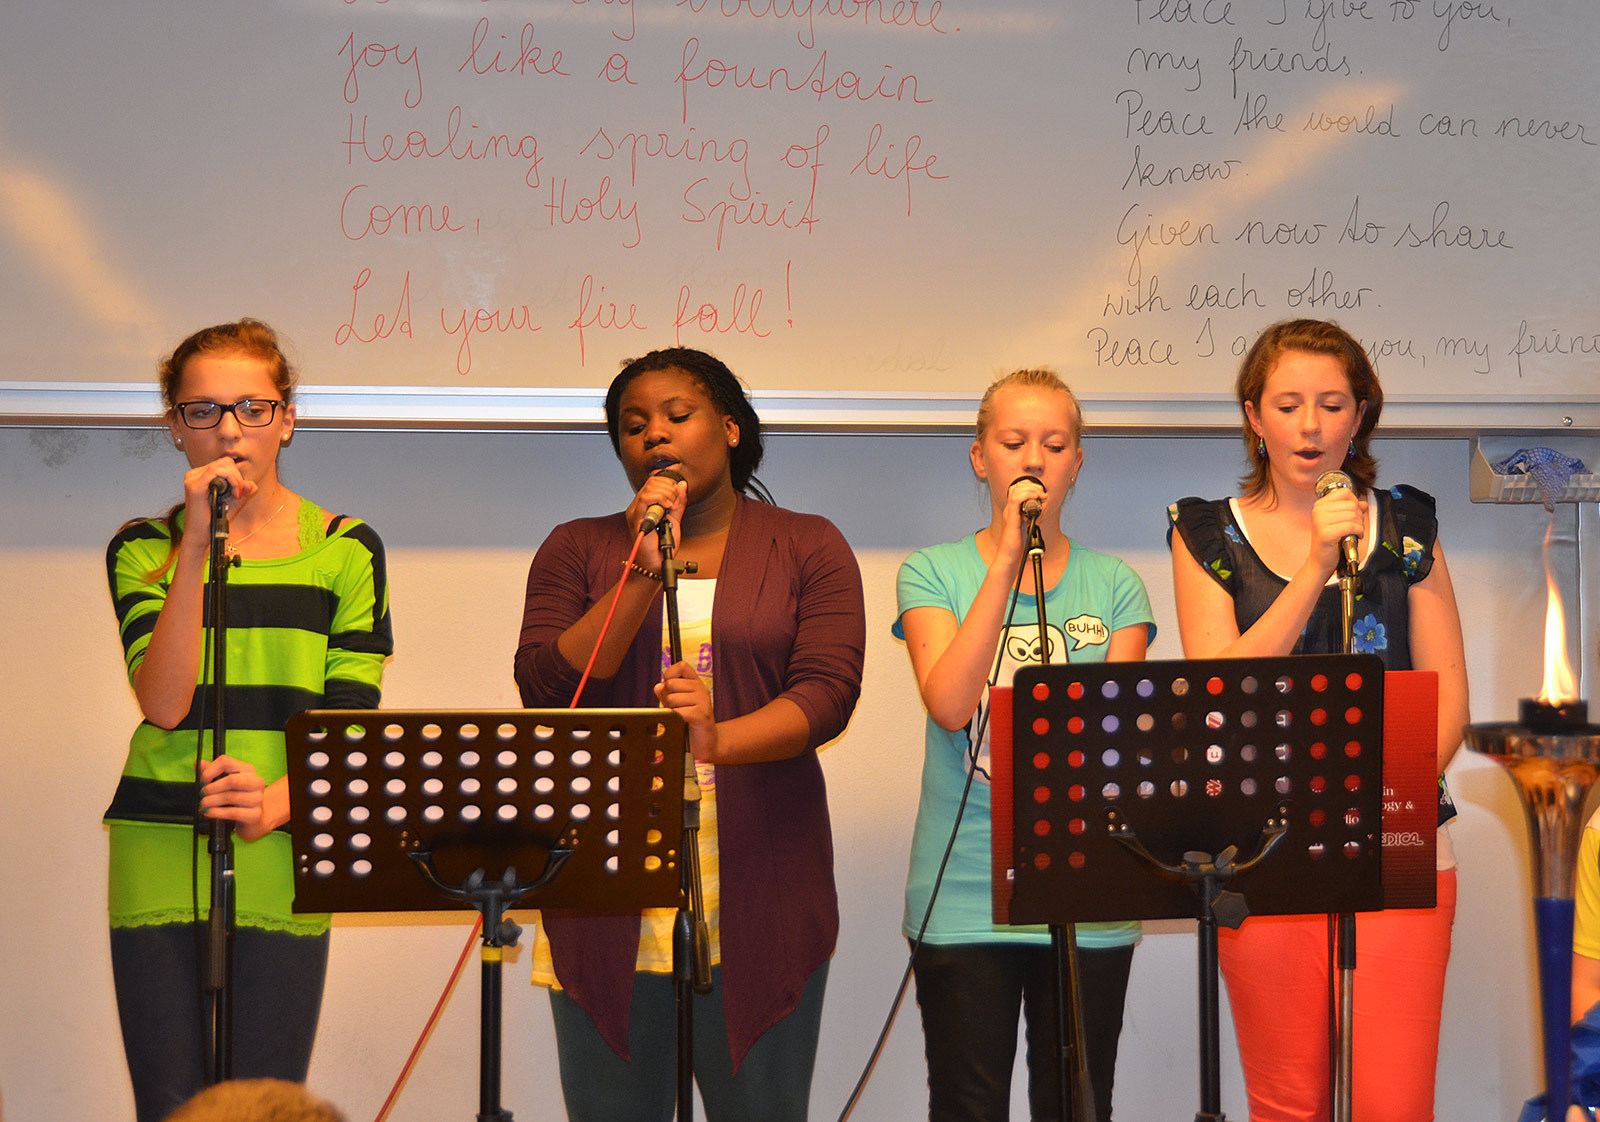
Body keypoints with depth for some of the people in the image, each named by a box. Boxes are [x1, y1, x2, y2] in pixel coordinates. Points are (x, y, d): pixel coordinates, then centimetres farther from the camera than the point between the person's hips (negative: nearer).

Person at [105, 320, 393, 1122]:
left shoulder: (346, 551, 6)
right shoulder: (145, 549, 6)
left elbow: (350, 725, -1)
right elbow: (164, 703, -10)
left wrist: (274, 805, -20)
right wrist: (195, 548, -15)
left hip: (281, 859, 0)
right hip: (160, 865, 0)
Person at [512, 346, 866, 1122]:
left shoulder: (807, 548, 7)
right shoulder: (578, 551, 11)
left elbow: (827, 692, -7)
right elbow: (545, 693, -2)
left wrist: (719, 740, -26)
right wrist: (645, 572, -10)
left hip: (757, 899, -1)